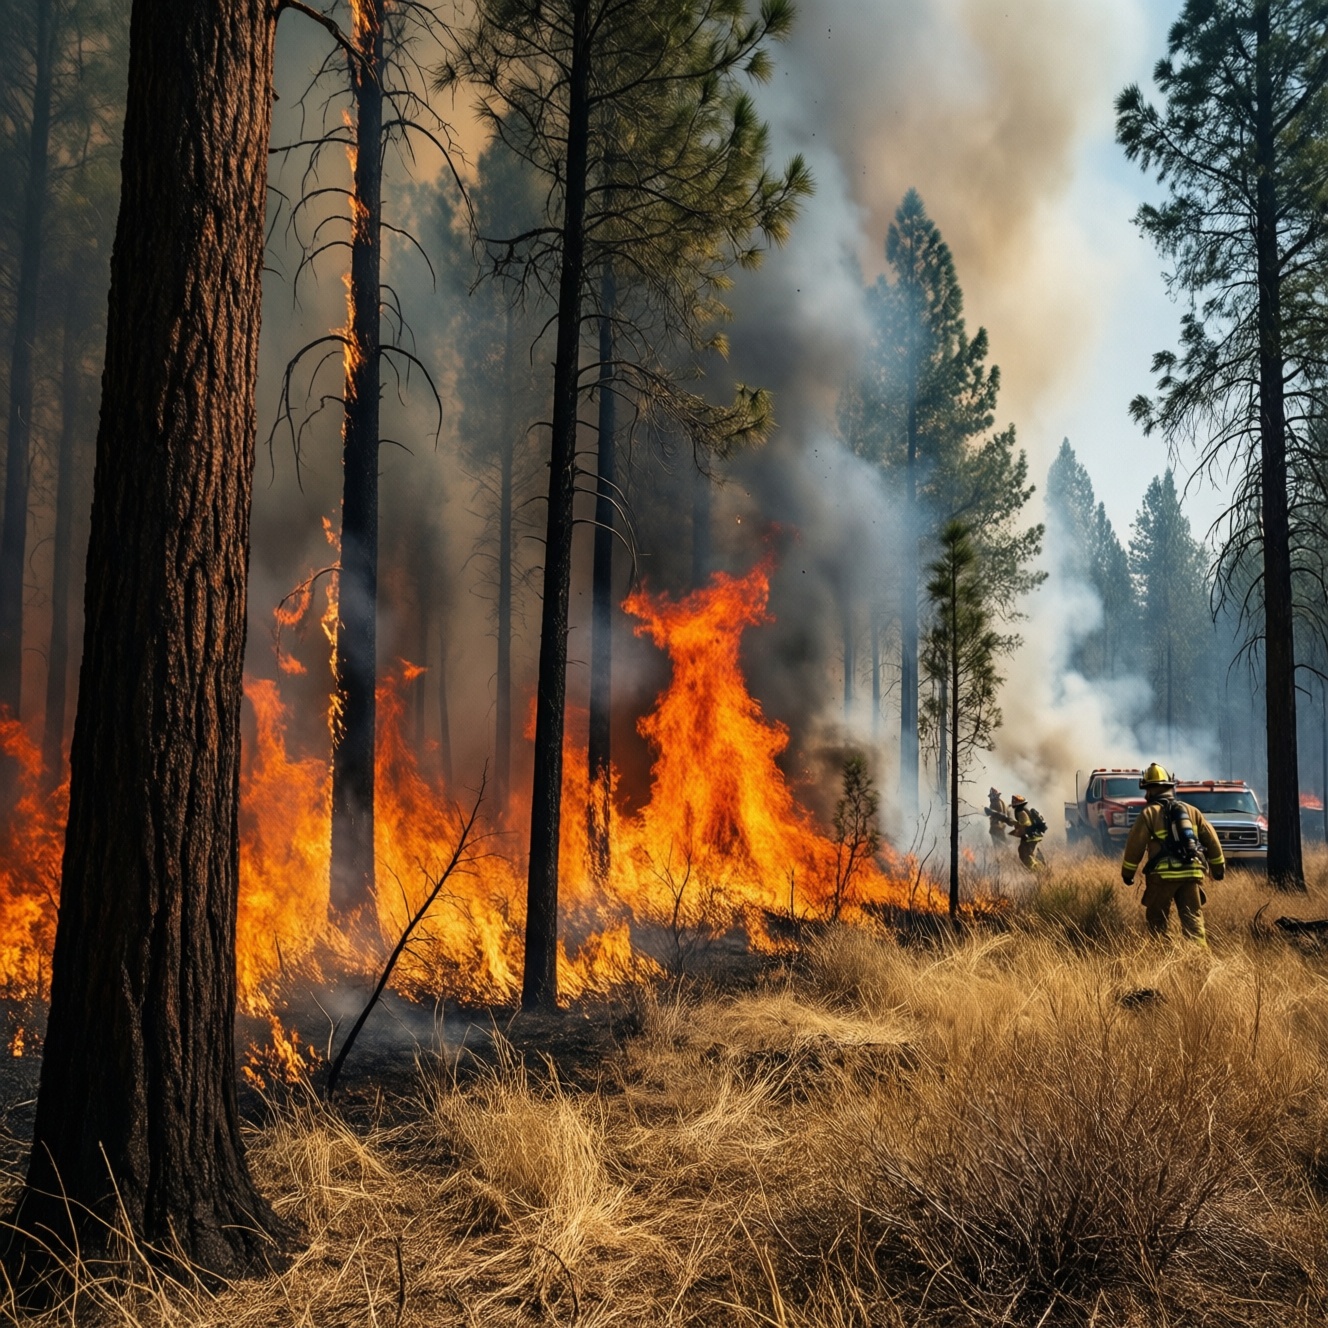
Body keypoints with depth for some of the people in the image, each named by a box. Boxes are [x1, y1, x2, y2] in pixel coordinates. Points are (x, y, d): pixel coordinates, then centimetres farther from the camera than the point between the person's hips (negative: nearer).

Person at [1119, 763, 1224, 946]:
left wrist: (1127, 872, 6)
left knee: (1157, 920, 8)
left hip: (1163, 875, -4)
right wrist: (1218, 865, 24)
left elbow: (1135, 844, -3)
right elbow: (1211, 839, 15)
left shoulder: (1149, 813, -1)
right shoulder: (1191, 810, 13)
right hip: (1191, 874, 4)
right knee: (1193, 918, 5)